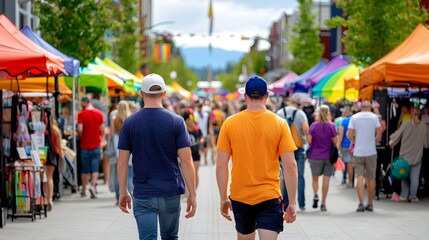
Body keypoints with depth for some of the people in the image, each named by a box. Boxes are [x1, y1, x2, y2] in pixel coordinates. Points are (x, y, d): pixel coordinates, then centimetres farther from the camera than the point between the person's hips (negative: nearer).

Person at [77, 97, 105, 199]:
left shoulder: (81, 114, -9)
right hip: (96, 144, 2)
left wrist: (80, 136, 6)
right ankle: (93, 185, -18)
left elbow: (80, 130, -15)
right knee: (95, 168, 3)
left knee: (85, 169, 8)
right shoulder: (99, 113, 1)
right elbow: (102, 130, 2)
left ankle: (84, 190, 15)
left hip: (85, 145, -1)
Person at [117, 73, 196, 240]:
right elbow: (186, 161, -9)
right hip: (171, 194, 1)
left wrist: (123, 192, 9)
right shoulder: (176, 122, -5)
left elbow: (122, 162, -2)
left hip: (142, 195, -1)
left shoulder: (129, 123, -3)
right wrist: (192, 194, -4)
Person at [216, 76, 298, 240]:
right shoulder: (280, 123, -5)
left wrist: (223, 199, 7)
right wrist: (292, 203, -1)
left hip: (240, 196, 2)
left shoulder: (230, 123, -3)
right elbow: (290, 166, -8)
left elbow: (221, 166, -3)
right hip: (270, 196, -2)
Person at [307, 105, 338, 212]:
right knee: (326, 179, 4)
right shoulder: (332, 126, -4)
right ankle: (323, 203, 3)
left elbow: (309, 141, -5)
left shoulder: (314, 126, -5)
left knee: (315, 178, 15)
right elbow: (335, 141, -5)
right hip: (328, 156, 0)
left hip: (315, 156, 0)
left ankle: (315, 194, -9)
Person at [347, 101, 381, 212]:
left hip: (358, 152, 0)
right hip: (371, 152, 0)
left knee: (360, 177, -2)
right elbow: (379, 134, -5)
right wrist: (374, 141, 13)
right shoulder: (374, 117, 1)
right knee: (371, 178, 9)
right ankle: (370, 204, 14)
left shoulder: (354, 117, 2)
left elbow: (349, 135, -4)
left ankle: (361, 203, -13)